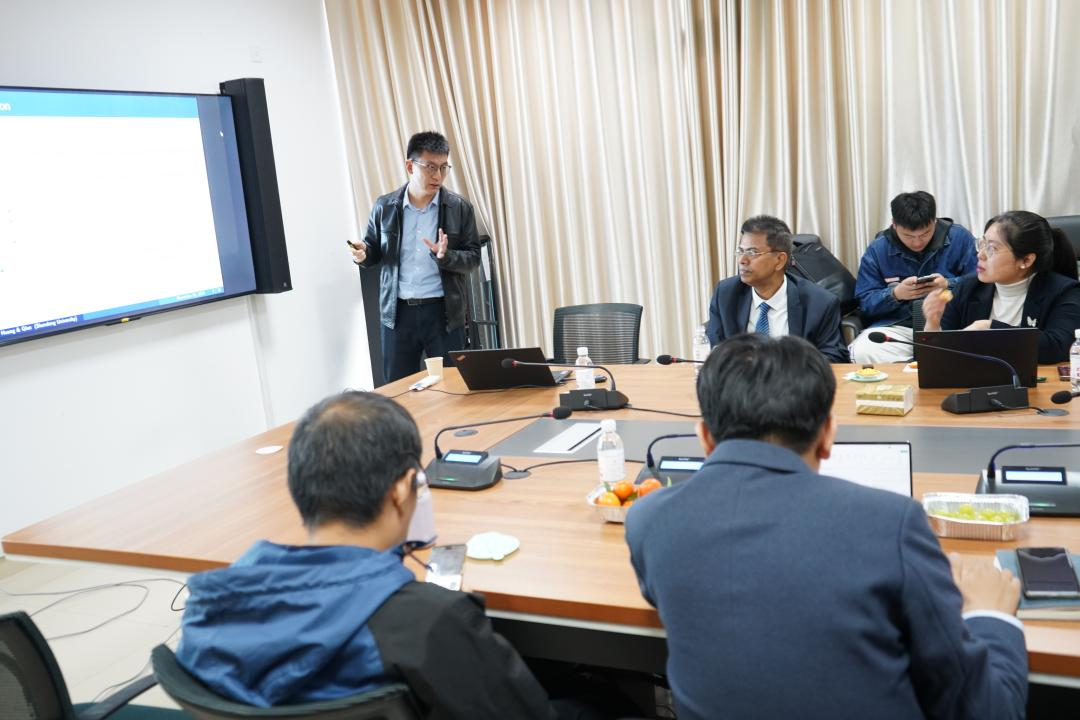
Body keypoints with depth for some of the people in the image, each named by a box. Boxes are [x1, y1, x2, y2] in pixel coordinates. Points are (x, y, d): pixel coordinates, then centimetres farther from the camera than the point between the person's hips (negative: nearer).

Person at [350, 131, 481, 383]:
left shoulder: (459, 208, -1)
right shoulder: (385, 207, 2)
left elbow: (473, 257, -1)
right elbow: (375, 251, 11)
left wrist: (445, 256, -20)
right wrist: (362, 253, -12)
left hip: (443, 311, -1)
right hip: (397, 311, 1)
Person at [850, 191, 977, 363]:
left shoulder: (960, 238, 5)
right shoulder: (877, 249, 5)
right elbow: (865, 303, 3)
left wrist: (948, 285, -16)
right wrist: (896, 294, -16)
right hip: (897, 326, 2)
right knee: (862, 353, -30)